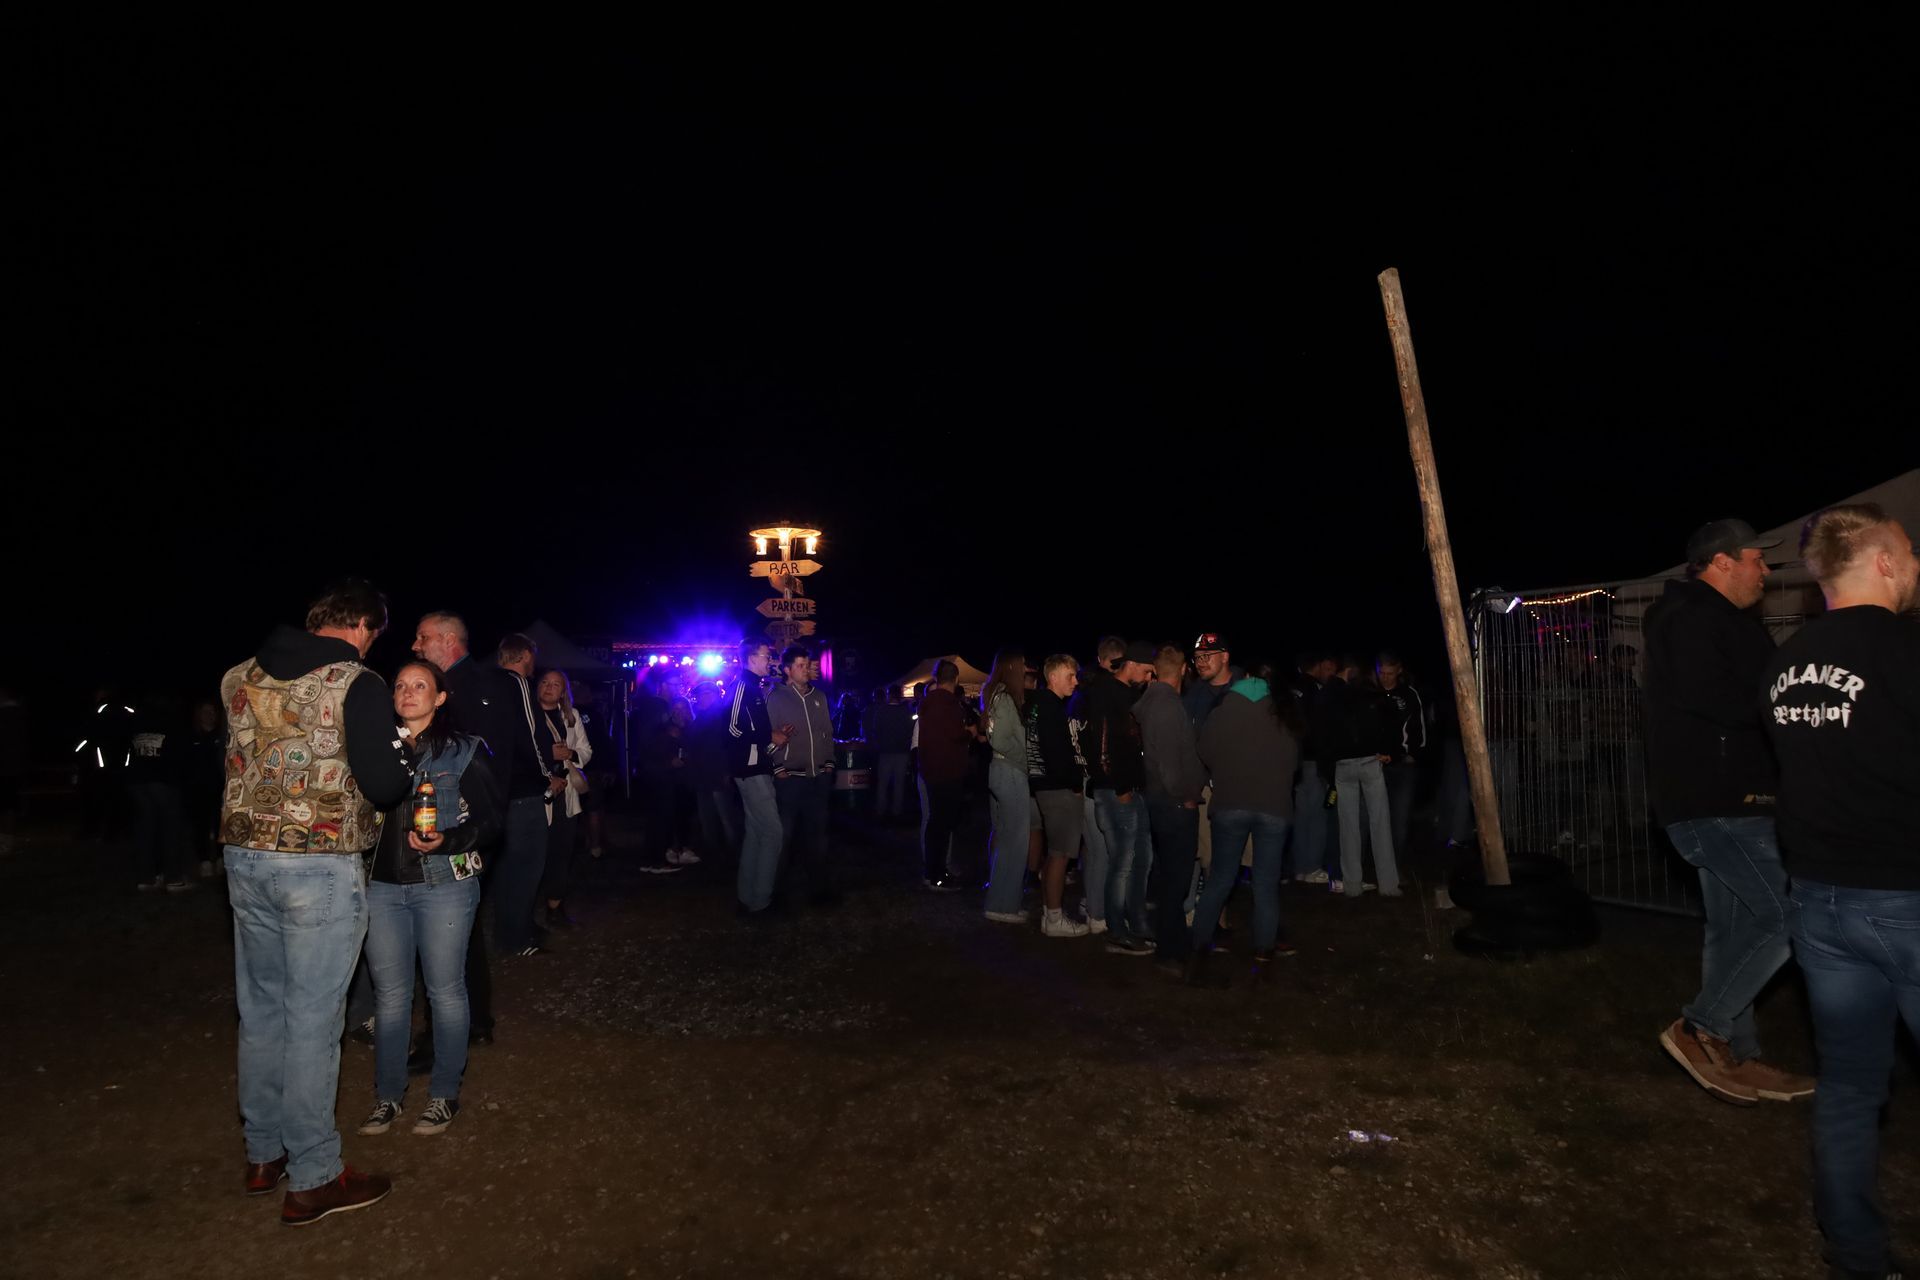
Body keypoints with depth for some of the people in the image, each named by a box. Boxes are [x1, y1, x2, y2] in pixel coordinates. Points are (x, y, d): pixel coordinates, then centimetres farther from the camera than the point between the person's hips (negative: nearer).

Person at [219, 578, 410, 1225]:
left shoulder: (239, 678, 6)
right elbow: (383, 785, -17)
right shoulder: (357, 685, -13)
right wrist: (399, 760, 4)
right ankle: (312, 1180, 12)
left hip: (245, 858, 6)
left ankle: (264, 1154, 32)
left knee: (261, 1009, 18)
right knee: (312, 1021, 2)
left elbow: (245, 758, 16)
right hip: (321, 868, -6)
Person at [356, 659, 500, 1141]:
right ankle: (388, 1094, 23)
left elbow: (490, 819, -5)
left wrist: (446, 841, -19)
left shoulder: (464, 751, -1)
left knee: (445, 991, 5)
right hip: (382, 885, 3)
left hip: (444, 884, -3)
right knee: (389, 993, 9)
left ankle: (444, 1094, 18)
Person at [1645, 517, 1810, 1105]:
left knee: (1734, 929, 14)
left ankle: (1736, 1057, 23)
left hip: (1726, 802, 11)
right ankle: (1701, 1028, -1)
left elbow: (1744, 699, 18)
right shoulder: (1692, 617, -13)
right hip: (1715, 805, -11)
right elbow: (1716, 700, -27)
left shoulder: (1711, 620, 21)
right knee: (1789, 917, -11)